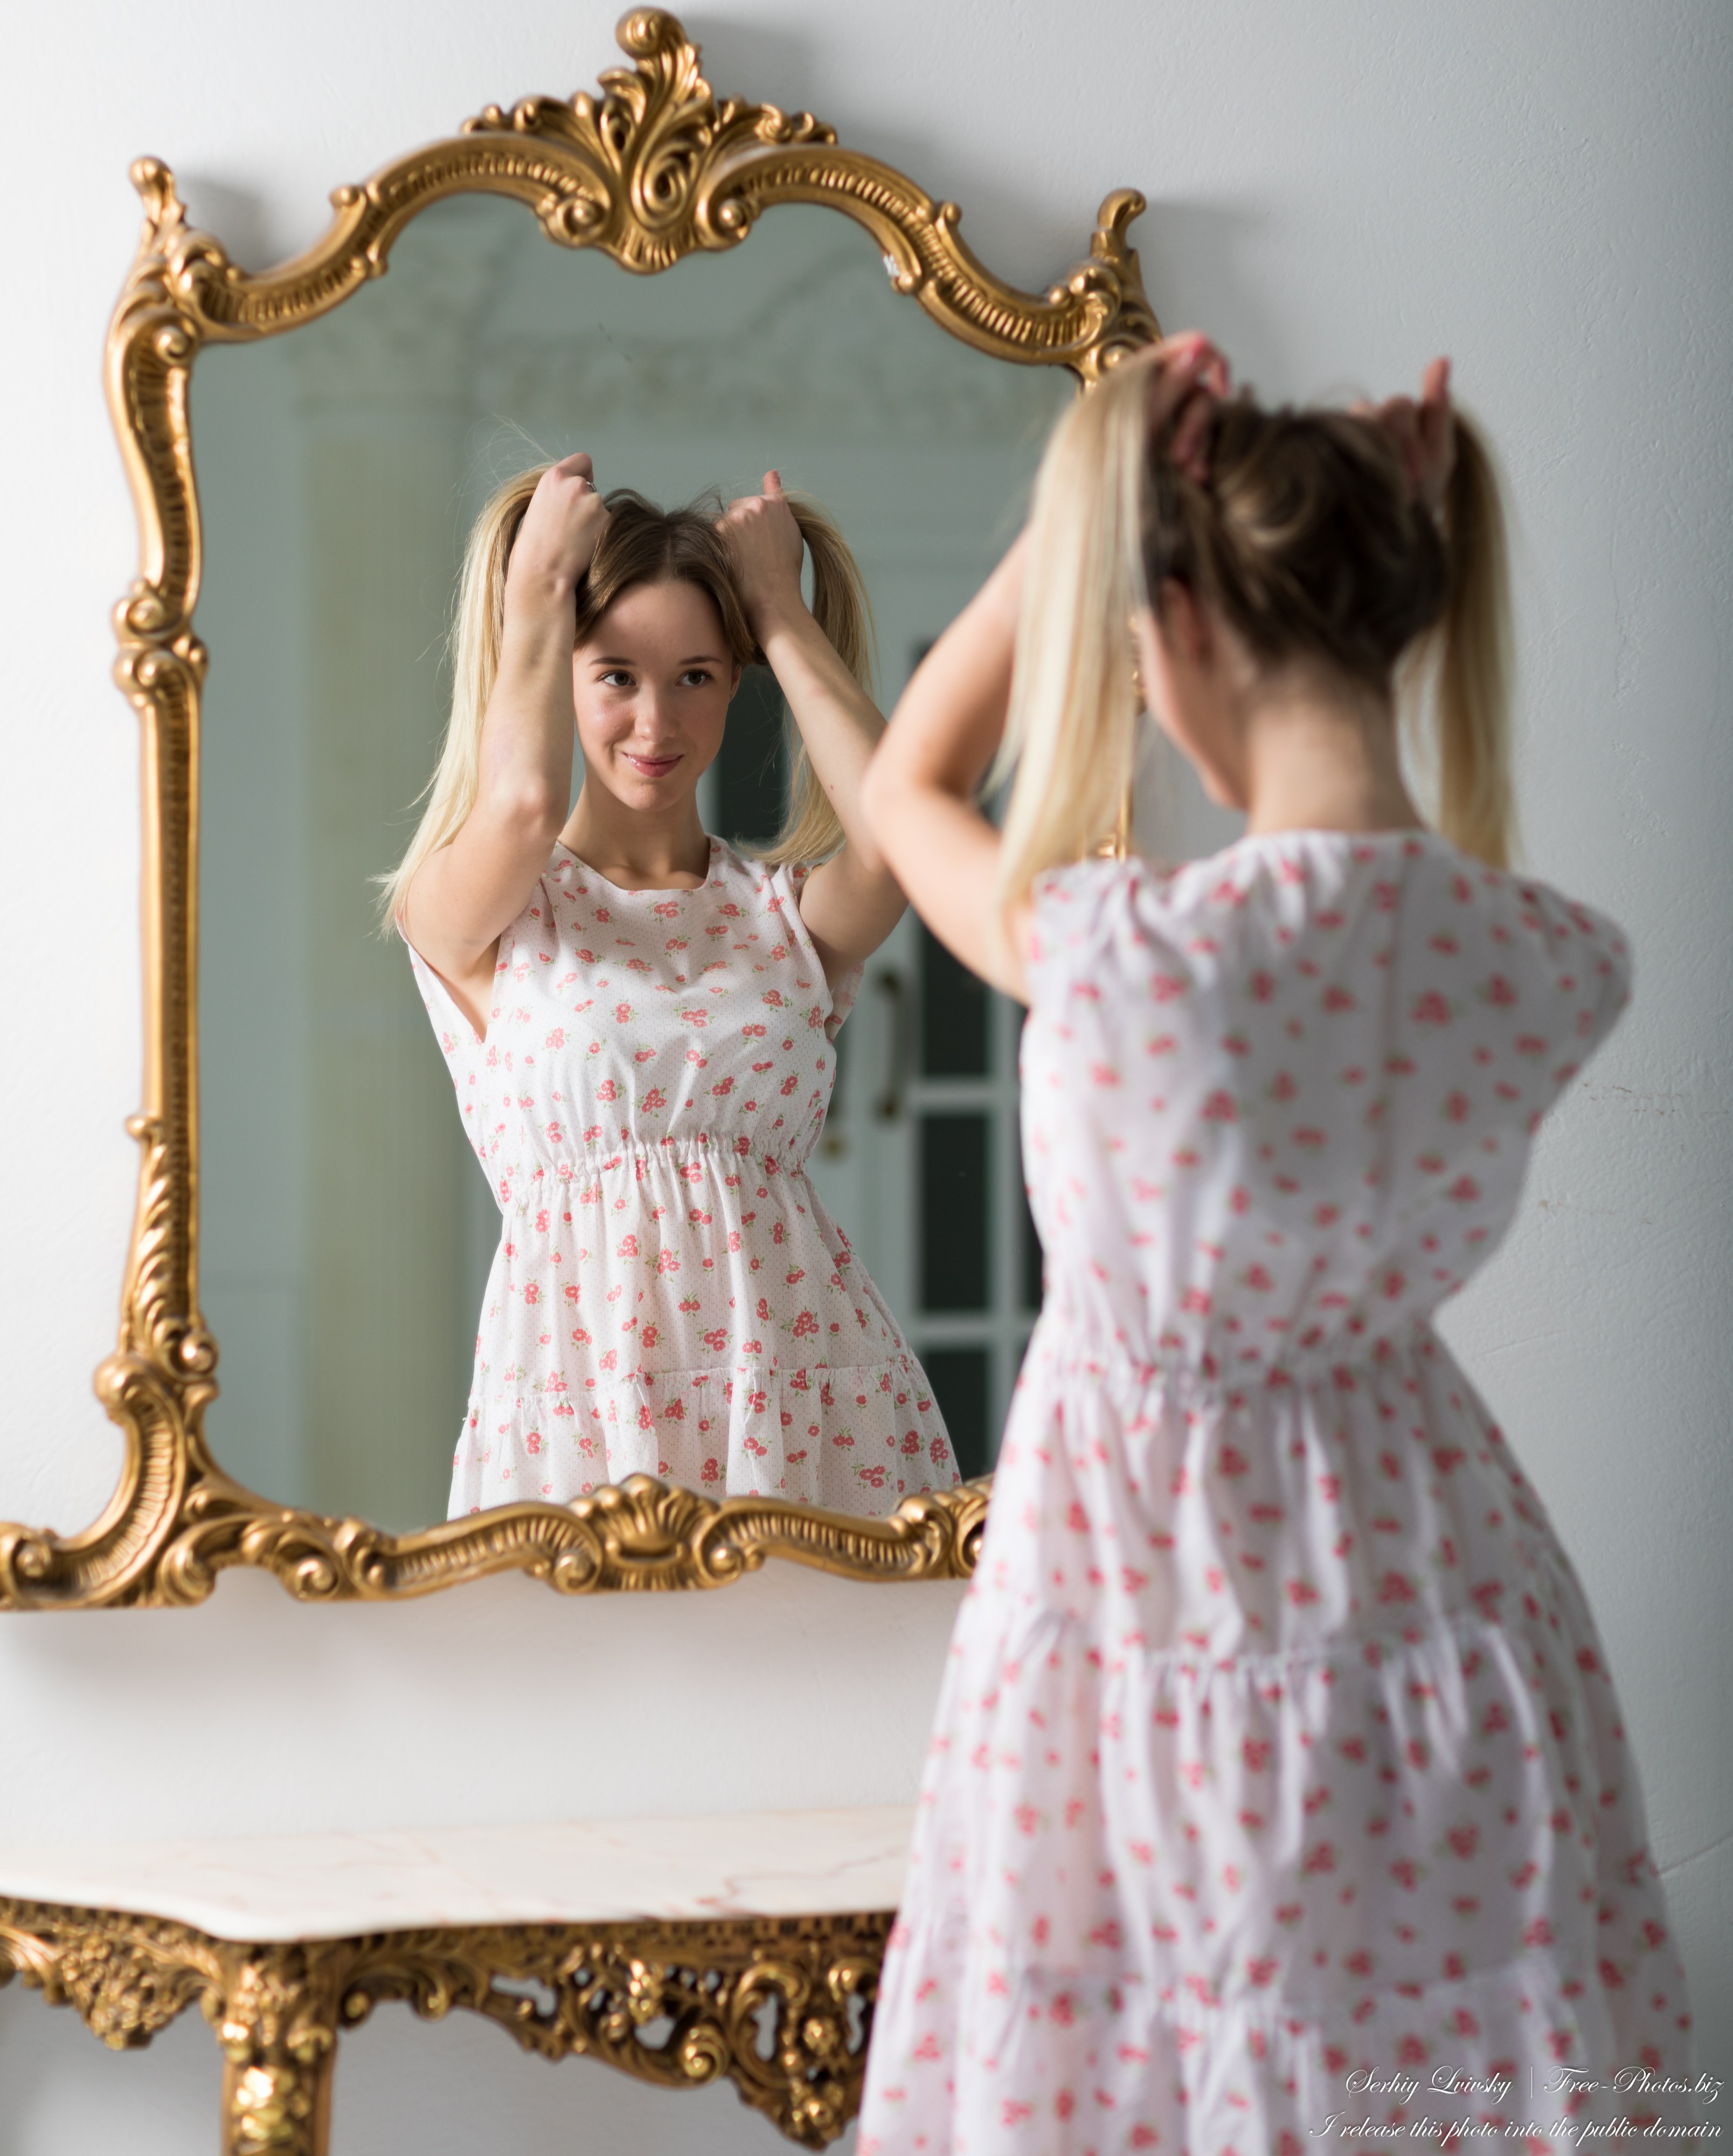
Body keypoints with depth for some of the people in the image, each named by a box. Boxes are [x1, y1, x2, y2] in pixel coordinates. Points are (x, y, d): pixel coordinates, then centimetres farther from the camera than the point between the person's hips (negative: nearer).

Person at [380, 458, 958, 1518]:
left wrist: (780, 607, 2)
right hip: (580, 1382, -2)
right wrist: (537, 585, -1)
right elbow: (521, 803, -18)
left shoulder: (793, 911, 10)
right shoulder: (456, 915, 4)